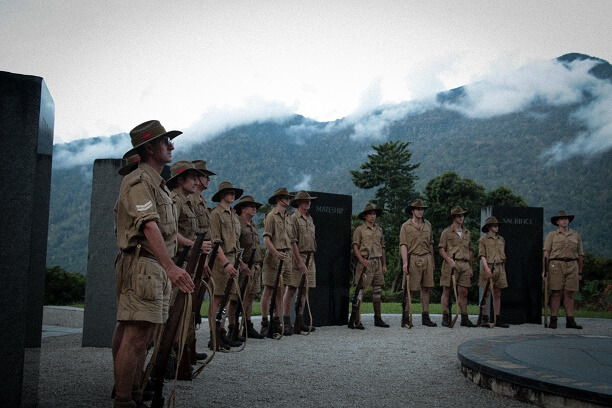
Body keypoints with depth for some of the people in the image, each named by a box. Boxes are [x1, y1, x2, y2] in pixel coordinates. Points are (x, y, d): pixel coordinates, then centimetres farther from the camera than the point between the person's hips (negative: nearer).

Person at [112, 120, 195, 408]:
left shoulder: (156, 183, 21)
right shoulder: (139, 181, -12)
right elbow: (149, 226, -26)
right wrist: (170, 266, -36)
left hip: (157, 270, 10)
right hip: (141, 266, -10)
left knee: (144, 336, 12)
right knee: (136, 336, -11)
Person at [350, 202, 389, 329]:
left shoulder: (379, 230, 18)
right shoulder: (359, 230, 0)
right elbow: (355, 247, -8)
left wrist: (384, 265, 17)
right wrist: (361, 260, -23)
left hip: (377, 262, 6)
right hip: (365, 263, -6)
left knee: (377, 290, 10)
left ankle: (378, 318, 18)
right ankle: (355, 320, -7)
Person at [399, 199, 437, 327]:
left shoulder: (427, 225, 14)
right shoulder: (406, 226, -1)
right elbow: (403, 245, -7)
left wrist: (432, 260, 17)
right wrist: (405, 262, -15)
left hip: (426, 259, 5)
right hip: (413, 259, -5)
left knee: (426, 288, 7)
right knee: (409, 289, -3)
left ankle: (425, 317, 13)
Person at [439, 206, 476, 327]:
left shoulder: (467, 232, 18)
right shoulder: (447, 231, 3)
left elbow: (470, 250, 22)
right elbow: (441, 249, -2)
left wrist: (471, 266, 17)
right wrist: (449, 260, -16)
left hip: (465, 265, 5)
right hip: (451, 264, -5)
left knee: (464, 292, 4)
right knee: (447, 291, -2)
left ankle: (464, 318, 9)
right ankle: (445, 318, 0)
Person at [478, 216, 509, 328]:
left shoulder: (501, 239, 16)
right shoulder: (483, 240, 0)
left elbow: (503, 256, 21)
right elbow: (482, 255, -9)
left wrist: (503, 269, 16)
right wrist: (487, 268, -20)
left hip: (499, 269, 5)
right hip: (488, 269, -5)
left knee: (497, 294, 6)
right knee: (486, 294, -1)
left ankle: (498, 319, 8)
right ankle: (484, 318, 3)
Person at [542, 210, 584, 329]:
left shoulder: (576, 235, 15)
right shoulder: (552, 235, 7)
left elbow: (580, 255, 17)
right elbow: (546, 253, 1)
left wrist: (580, 272, 14)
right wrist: (544, 270, -6)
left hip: (572, 266, 3)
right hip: (556, 265, -2)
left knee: (569, 294, 3)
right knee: (556, 293, -3)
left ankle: (570, 321, 5)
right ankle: (553, 320, -1)